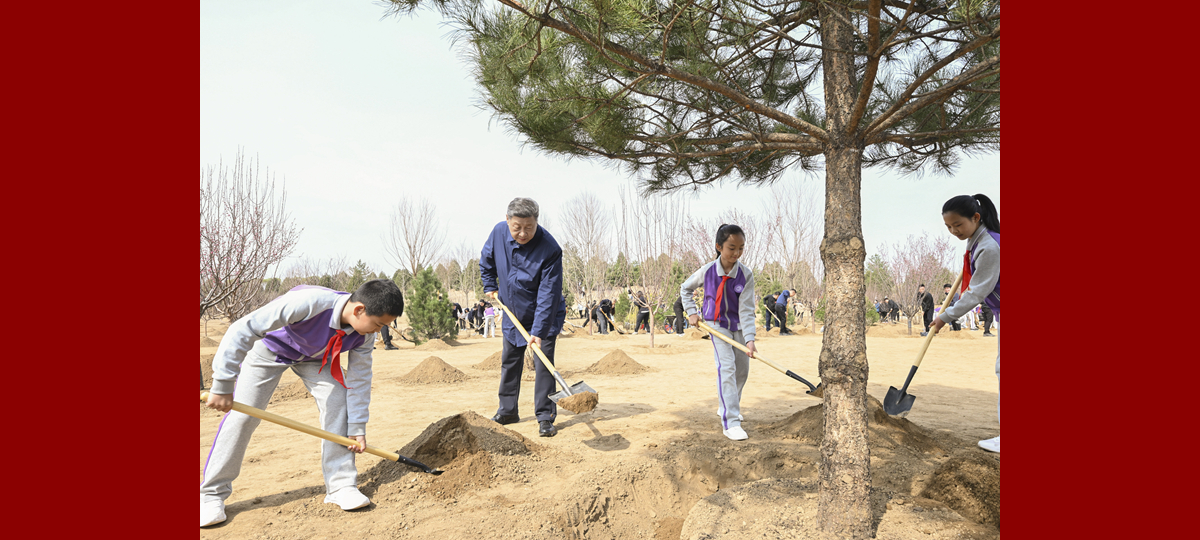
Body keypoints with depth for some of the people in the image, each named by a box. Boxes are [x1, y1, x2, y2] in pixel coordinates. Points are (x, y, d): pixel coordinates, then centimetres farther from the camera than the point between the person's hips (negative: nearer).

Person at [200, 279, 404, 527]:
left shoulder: (365, 335, -26)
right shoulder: (309, 302, -46)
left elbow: (359, 379, -13)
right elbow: (242, 330, -41)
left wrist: (357, 428, -13)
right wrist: (223, 385, -39)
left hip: (315, 355, 4)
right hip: (270, 346, -4)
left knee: (337, 402, -13)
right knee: (242, 414, -8)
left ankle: (341, 485, -4)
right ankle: (212, 494, 9)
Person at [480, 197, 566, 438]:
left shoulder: (550, 249, -30)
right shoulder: (499, 232, -13)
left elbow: (547, 294, -30)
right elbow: (486, 260, 11)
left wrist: (538, 331, -32)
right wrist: (490, 286, 9)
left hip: (544, 317, -5)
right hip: (513, 315, 5)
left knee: (543, 365, -8)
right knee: (509, 363, 14)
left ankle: (545, 417, 3)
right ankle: (507, 411, 29)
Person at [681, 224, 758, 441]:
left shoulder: (745, 274, -17)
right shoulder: (707, 271, -17)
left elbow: (746, 310, -20)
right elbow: (685, 288, 4)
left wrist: (749, 339, -30)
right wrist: (692, 312, -7)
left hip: (738, 325, 3)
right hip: (716, 324, -3)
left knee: (742, 370, 12)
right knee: (727, 367, -19)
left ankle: (726, 406, 37)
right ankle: (730, 423, -21)